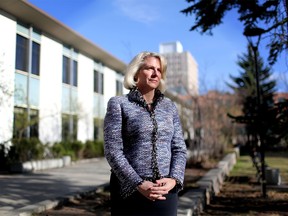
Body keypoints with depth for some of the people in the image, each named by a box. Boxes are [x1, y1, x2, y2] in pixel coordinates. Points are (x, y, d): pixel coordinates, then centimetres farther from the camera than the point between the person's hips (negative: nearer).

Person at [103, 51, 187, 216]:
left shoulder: (169, 106, 9)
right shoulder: (119, 104, -2)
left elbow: (179, 148, 7)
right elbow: (113, 151, -9)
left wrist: (174, 179, -10)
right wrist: (138, 184, -17)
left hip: (165, 192, 3)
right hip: (130, 191, -3)